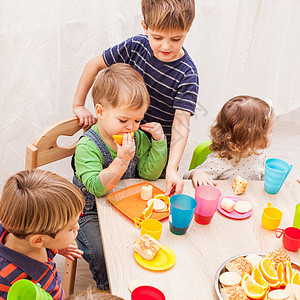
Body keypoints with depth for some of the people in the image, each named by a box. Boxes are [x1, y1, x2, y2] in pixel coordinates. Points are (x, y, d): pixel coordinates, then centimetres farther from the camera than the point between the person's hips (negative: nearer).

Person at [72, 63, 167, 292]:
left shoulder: (137, 137, -4)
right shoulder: (87, 146, -23)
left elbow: (150, 173, -3)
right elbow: (97, 187, -31)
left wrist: (159, 142, -15)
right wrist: (122, 160, -42)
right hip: (91, 212, -5)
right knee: (103, 252, -21)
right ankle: (109, 287, 11)